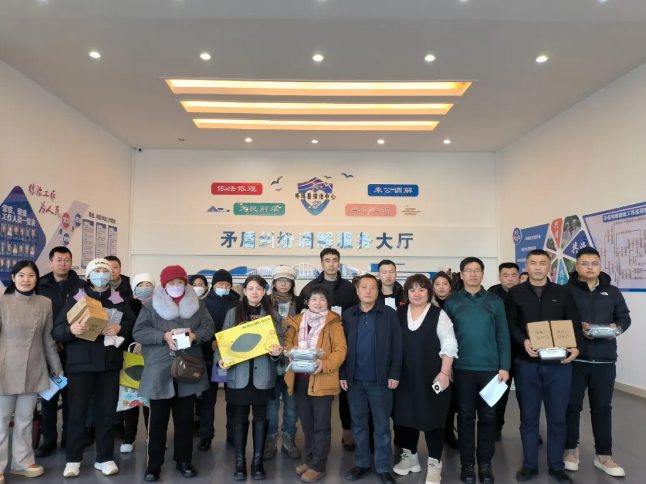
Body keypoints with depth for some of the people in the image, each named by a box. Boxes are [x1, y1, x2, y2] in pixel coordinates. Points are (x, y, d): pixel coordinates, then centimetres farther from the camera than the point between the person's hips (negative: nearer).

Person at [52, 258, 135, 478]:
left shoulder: (119, 301, 7)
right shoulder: (76, 299, 2)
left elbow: (134, 324, 2)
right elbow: (56, 330, -5)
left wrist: (120, 328, -17)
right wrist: (71, 329, -25)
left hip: (109, 364, 2)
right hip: (81, 363, -1)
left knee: (107, 412, 7)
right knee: (78, 412, 4)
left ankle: (105, 458, 19)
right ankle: (73, 459, 20)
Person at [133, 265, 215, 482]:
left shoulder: (197, 304, 7)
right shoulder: (151, 305, 0)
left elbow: (209, 327, 3)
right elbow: (138, 332, -6)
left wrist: (195, 336, -17)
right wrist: (164, 336, -19)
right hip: (160, 372, -2)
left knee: (185, 418, 13)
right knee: (158, 420, 8)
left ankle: (184, 460, 28)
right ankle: (154, 464, 21)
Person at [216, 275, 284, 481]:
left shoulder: (273, 315, 5)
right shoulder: (233, 314, 3)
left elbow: (279, 342, 4)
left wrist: (277, 352, -17)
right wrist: (220, 358, -14)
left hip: (263, 375, 1)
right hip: (239, 374, 0)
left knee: (260, 417, 8)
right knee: (240, 417, 7)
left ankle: (258, 461, 20)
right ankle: (240, 462, 19)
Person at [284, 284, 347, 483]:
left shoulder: (333, 322, -6)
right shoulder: (296, 321, 8)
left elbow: (340, 350, -11)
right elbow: (288, 342, 11)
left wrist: (324, 365, -25)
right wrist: (291, 354, -11)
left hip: (322, 380, -5)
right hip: (301, 379, 5)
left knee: (321, 424, 4)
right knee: (306, 423, 17)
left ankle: (318, 466, 16)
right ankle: (310, 460, 33)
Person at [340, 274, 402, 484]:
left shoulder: (389, 314, -3)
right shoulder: (348, 315, 4)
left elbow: (397, 346, -4)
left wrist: (394, 374, -9)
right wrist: (342, 374, -1)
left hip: (380, 380, -2)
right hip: (354, 380, 2)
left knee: (382, 426, 8)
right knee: (358, 424, 14)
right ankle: (361, 463, 28)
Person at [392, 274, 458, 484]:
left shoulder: (438, 314, -6)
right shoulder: (398, 314, 5)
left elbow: (449, 345, -7)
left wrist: (444, 373, -13)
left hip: (431, 377, -3)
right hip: (405, 377, 4)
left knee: (432, 418, 4)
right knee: (406, 416, 13)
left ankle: (434, 463, 19)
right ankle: (410, 456, 32)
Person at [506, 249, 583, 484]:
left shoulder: (563, 293, 8)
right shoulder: (515, 293, 5)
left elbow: (575, 324, 6)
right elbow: (510, 324, -1)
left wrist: (576, 346, -11)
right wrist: (524, 341, -18)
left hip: (558, 362, 1)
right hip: (527, 363, -1)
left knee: (557, 416, 9)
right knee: (529, 416, 9)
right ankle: (529, 464, 22)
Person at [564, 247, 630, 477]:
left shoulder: (612, 292, 10)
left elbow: (624, 317, 14)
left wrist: (616, 327, -7)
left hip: (605, 360, 3)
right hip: (574, 358, -3)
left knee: (602, 407, 10)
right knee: (572, 405, 6)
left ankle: (603, 455, 21)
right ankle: (571, 449, 21)